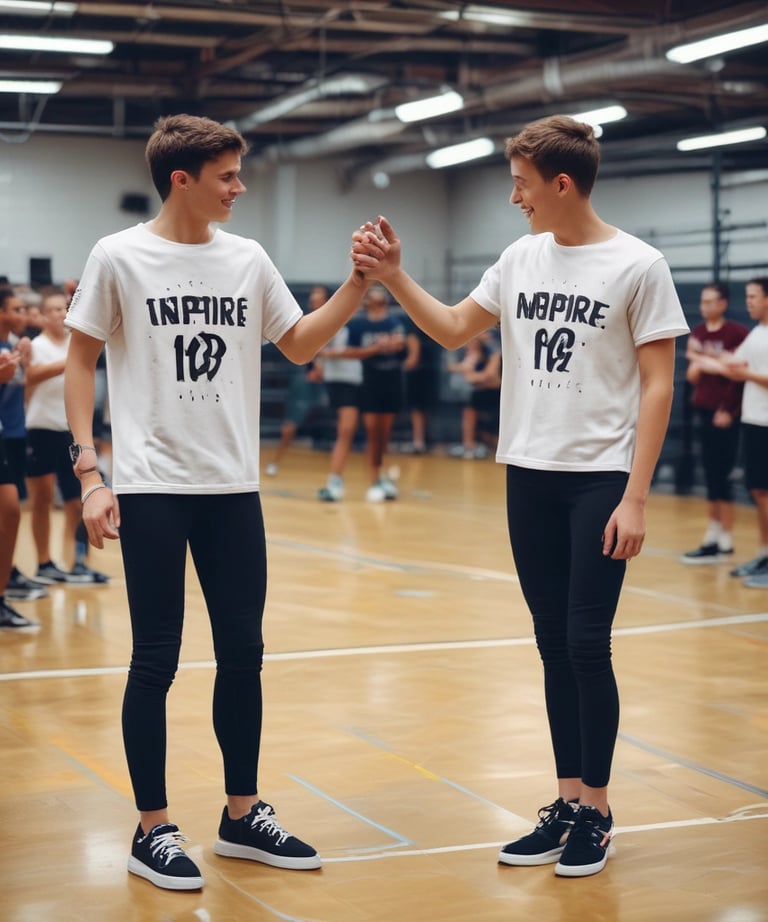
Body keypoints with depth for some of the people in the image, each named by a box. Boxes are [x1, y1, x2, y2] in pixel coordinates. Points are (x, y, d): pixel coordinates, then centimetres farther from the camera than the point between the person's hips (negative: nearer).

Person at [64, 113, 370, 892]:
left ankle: (242, 815, 23)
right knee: (156, 659, 0)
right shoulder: (119, 258, -5)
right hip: (151, 489, -4)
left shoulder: (247, 259, 8)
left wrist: (359, 282, 2)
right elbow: (79, 362, -1)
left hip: (233, 488, 5)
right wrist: (88, 471, -8)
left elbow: (299, 344, 16)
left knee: (242, 652, 9)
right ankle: (152, 830, 13)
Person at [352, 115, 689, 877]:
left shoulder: (637, 266, -8)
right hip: (528, 474, 5)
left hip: (600, 479, -5)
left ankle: (596, 811, 10)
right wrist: (393, 277, 3)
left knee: (587, 644, -4)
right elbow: (453, 330, 17)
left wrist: (635, 497, -13)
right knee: (552, 643, 9)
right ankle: (567, 803, 19)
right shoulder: (521, 258, 7)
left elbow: (656, 386, -8)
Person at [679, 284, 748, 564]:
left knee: (721, 476, -5)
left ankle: (725, 541, 1)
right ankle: (713, 535, 17)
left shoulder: (737, 334, -8)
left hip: (725, 414, -6)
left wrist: (728, 409, -15)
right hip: (704, 410, 6)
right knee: (710, 475, 10)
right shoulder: (697, 334, 11)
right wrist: (693, 369, -3)